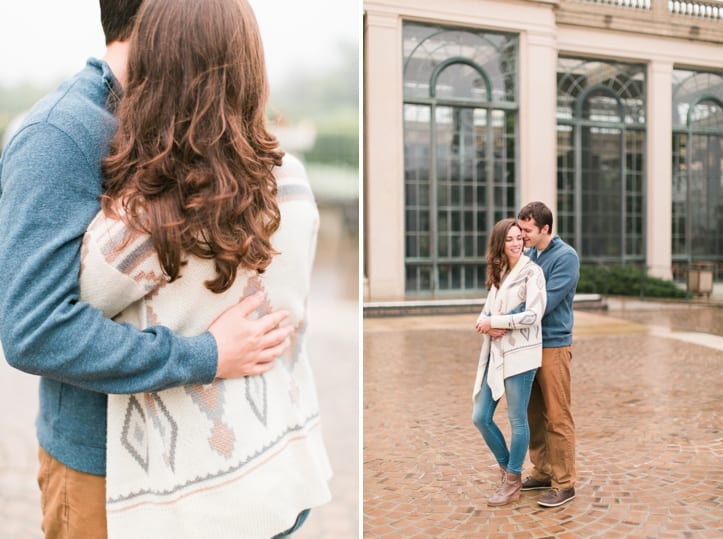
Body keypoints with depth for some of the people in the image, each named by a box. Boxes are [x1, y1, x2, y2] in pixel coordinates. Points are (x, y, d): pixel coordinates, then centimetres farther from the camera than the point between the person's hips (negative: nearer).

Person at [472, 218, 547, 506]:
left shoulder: (531, 271, -6)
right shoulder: (498, 273, 15)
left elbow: (532, 316, -17)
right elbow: (485, 314, 14)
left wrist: (493, 321, -11)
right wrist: (488, 327, -9)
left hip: (520, 354, -7)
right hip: (495, 354, 7)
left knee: (517, 420, 4)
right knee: (480, 417, 8)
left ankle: (512, 483, 20)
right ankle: (507, 469, 29)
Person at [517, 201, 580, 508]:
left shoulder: (566, 257, -12)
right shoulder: (527, 255, 9)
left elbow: (544, 302, -20)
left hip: (553, 346, -7)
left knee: (558, 418, 0)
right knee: (534, 414, 14)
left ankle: (564, 484, 9)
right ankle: (542, 472, 28)